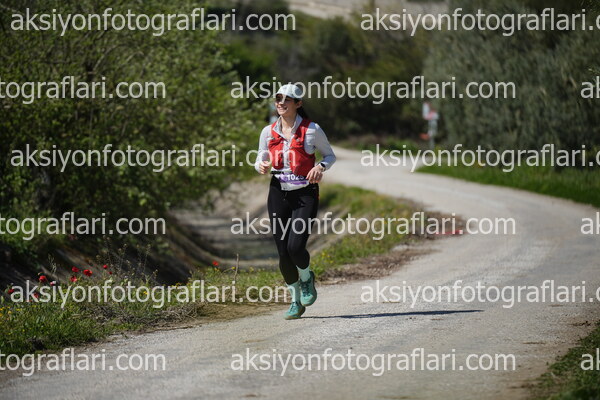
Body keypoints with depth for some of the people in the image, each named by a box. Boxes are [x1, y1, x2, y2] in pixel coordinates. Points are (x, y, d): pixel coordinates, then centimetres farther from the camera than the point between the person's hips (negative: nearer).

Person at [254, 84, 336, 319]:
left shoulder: (312, 130, -3)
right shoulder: (268, 132, 6)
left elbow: (330, 155, 9)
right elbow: (260, 160, 15)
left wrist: (320, 167, -13)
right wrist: (261, 166, -9)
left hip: (305, 194, -3)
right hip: (278, 194, 3)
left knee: (295, 246, -18)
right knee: (283, 252, 1)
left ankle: (306, 278, 17)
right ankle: (296, 301, 19)